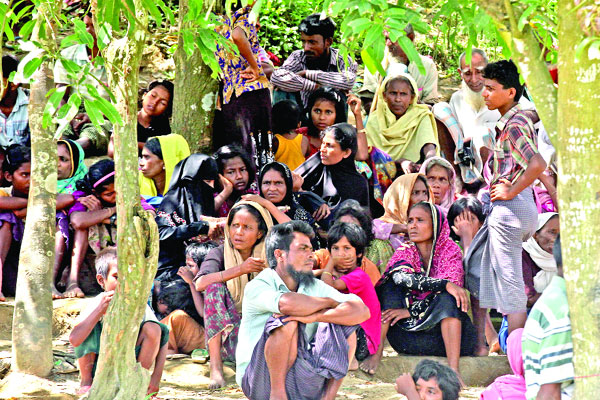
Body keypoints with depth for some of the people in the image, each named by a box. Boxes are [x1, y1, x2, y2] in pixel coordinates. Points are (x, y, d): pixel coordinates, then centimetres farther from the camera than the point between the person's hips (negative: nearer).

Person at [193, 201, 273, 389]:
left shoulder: (267, 258, 7)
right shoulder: (220, 254, 3)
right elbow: (200, 284, -16)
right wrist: (240, 270, -24)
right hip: (224, 334, 0)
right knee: (215, 286, -25)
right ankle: (215, 366, -31)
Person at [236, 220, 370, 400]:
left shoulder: (316, 287, 6)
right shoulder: (258, 286, -11)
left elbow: (362, 311, -8)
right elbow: (286, 303, -34)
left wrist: (315, 316, -25)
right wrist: (328, 302, -15)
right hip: (262, 381, -5)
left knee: (346, 326, -6)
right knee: (287, 319, -27)